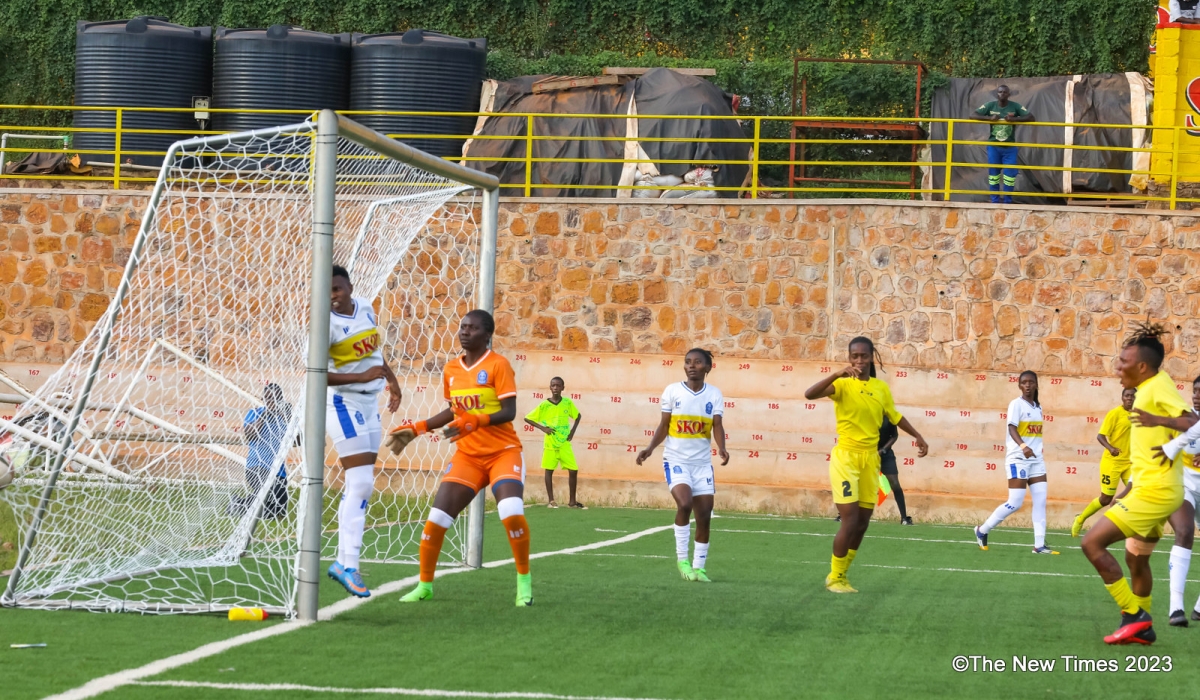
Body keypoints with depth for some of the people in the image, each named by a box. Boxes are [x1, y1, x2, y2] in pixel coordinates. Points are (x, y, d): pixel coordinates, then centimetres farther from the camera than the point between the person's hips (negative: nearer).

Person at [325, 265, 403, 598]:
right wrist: (362, 377, -25)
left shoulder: (366, 308, 5)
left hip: (370, 405, 8)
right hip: (344, 405, -8)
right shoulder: (328, 322, -17)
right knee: (360, 484, -15)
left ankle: (343, 560, 15)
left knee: (358, 486, 10)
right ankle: (349, 566, -17)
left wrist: (391, 380, 25)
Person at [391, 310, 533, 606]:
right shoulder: (451, 370, 8)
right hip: (467, 456, 5)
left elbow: (510, 412, -18)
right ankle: (424, 586, 13)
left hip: (503, 452, -5)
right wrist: (417, 428, 17)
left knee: (512, 513, -26)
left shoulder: (498, 365, -10)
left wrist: (477, 420, -33)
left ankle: (524, 581, -6)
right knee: (436, 518, -4)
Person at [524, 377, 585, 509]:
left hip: (565, 443, 2)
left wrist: (572, 431, 4)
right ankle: (551, 500, 8)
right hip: (550, 443, -2)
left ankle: (572, 501, 9)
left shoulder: (568, 403, 0)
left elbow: (578, 416, 17)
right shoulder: (544, 405, -6)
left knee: (573, 470, -1)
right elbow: (527, 418, -2)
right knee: (549, 470, 0)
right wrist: (542, 428, -12)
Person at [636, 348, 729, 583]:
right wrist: (650, 448, -16)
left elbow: (717, 426, -8)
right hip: (676, 459, -3)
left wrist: (722, 449, -27)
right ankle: (682, 558, -10)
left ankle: (699, 567, 15)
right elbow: (664, 426, 0)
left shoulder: (715, 394, 1)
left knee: (704, 516, 2)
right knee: (684, 503, -24)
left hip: (702, 462, 3)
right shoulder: (672, 391, -2)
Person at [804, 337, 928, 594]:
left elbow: (894, 416, 24)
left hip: (871, 459, 6)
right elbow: (809, 394, -25)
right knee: (850, 520, -10)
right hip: (845, 457, -5)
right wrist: (838, 374, -34)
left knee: (863, 522, 8)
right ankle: (834, 577, 4)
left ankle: (842, 575, 22)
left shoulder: (881, 388, 8)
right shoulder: (843, 385, -8)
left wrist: (918, 437, 27)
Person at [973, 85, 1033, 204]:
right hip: (993, 146, 1)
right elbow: (974, 115, -9)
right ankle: (995, 201, 16)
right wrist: (989, 118, -24)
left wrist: (1015, 119, -26)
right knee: (993, 173, 6)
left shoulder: (1015, 107, -7)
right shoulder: (990, 106, -5)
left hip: (1009, 147, -1)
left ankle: (1008, 201, 10)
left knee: (1010, 173, -2)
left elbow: (1031, 118, -12)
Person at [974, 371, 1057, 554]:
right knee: (1015, 503, -9)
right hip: (1018, 459, -7)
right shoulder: (1016, 404, -8)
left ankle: (1039, 545, -2)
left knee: (1041, 500, -2)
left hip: (1036, 458, 7)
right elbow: (1012, 428, -21)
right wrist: (1023, 446, -38)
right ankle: (982, 531, 7)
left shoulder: (1038, 407, 14)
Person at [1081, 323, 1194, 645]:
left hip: (1154, 492, -10)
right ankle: (1140, 628, 34)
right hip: (1155, 489, 10)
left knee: (1093, 543, -12)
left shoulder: (1159, 386, -14)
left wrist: (1158, 421, -40)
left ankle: (1134, 616, -8)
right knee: (1136, 559, 23)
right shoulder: (1148, 389, 14)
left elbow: (1192, 422, -27)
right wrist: (1130, 490, 27)